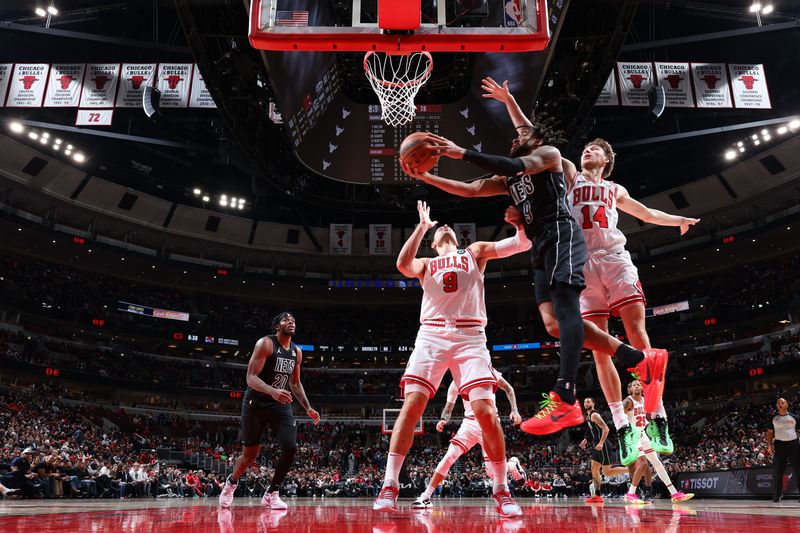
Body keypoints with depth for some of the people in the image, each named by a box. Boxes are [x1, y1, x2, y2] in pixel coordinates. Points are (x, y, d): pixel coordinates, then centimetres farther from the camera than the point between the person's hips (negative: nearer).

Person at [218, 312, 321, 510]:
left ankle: (271, 494, 7)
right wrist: (272, 391, -39)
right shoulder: (265, 343, -14)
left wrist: (308, 408, 9)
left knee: (290, 448, -13)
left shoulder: (297, 352, 7)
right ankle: (231, 482, 37)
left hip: (281, 404, 5)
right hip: (256, 403, -5)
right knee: (250, 454, 5)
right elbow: (251, 378, -22)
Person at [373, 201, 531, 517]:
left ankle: (501, 491, 2)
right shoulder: (425, 264, 24)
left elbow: (522, 243, 12)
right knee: (412, 405, -13)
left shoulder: (475, 252, 23)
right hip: (431, 335, 1)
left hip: (470, 337, -1)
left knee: (486, 411, -12)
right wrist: (422, 226, 3)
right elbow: (403, 265, -1)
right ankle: (389, 487, -7)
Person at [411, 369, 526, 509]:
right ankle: (426, 497, -8)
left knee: (492, 472, -5)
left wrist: (515, 410, -10)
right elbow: (449, 406, 6)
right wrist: (443, 420, -17)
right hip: (469, 423, 3)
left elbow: (508, 388, 3)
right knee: (449, 457, -15)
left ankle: (512, 464, 30)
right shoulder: (456, 381, 5)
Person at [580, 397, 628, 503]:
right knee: (594, 469, 6)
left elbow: (606, 429, -21)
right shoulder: (588, 417, 18)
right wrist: (586, 440, 21)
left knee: (607, 472, -8)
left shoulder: (594, 415, -12)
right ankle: (597, 495, 7)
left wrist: (601, 443, -28)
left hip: (603, 446, -10)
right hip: (597, 446, 10)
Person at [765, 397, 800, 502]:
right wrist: (769, 445, -1)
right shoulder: (773, 418, 9)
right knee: (777, 471, 0)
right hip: (779, 445, 1)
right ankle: (778, 493, 10)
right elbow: (769, 432, 11)